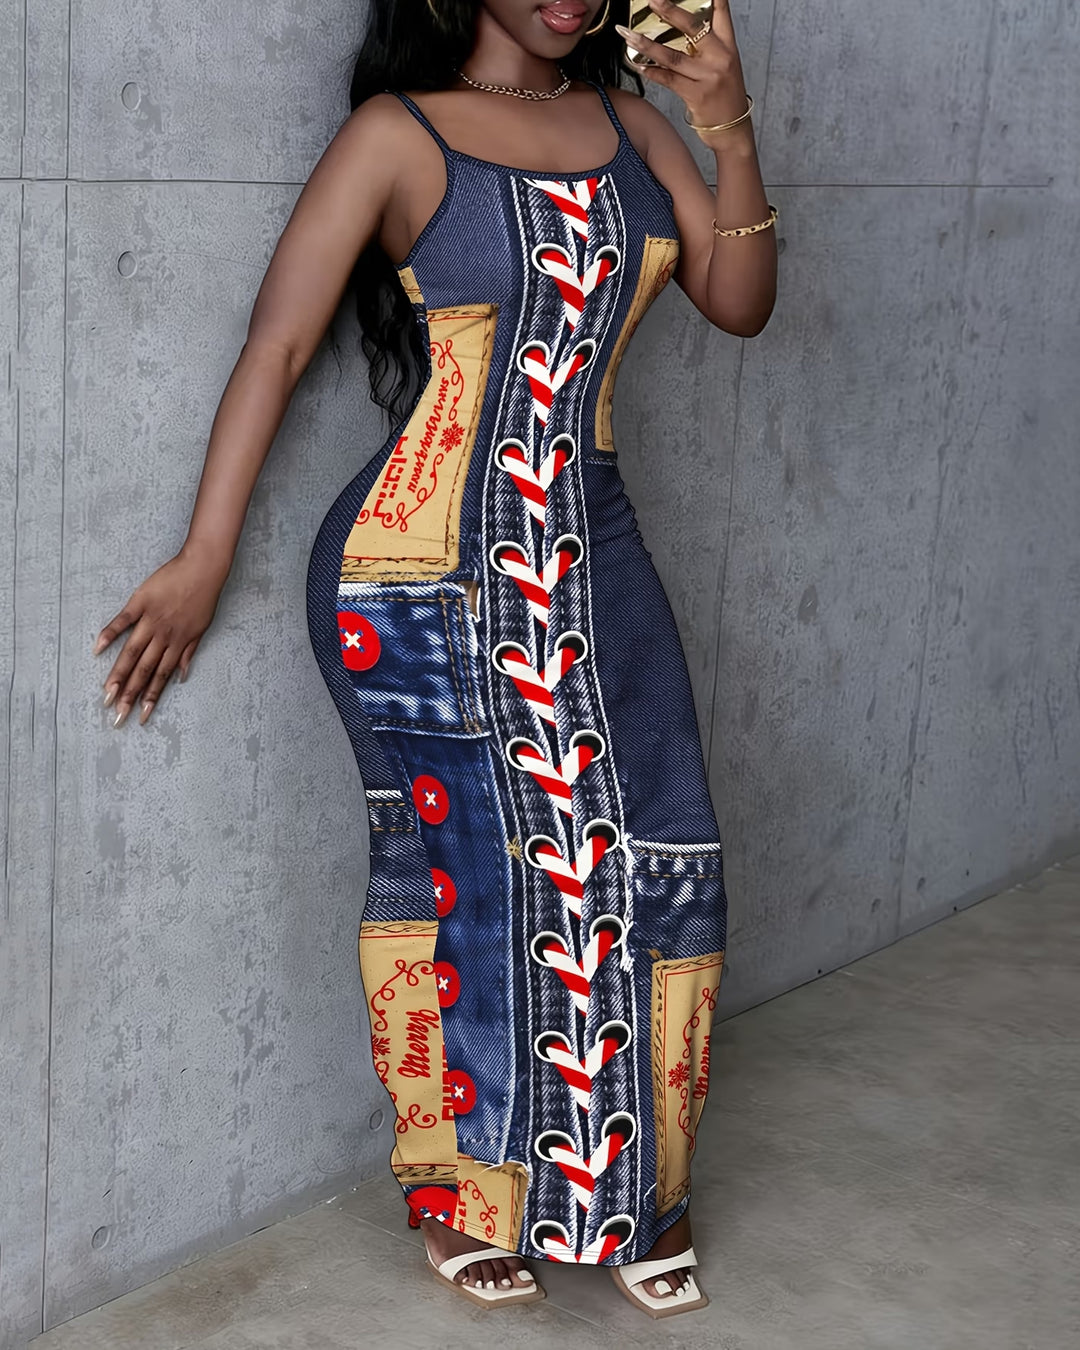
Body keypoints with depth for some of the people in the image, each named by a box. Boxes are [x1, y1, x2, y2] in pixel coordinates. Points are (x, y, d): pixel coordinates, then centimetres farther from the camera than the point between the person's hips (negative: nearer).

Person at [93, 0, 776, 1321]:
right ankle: (462, 1188, 26)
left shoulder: (624, 117, 11)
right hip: (430, 575, -5)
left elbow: (741, 302, 10)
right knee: (464, 871, 5)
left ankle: (635, 1184, 25)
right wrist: (203, 558, -12)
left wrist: (729, 131, -5)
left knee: (646, 861, 6)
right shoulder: (400, 133, -5)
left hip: (589, 559, 5)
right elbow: (276, 344, -8)